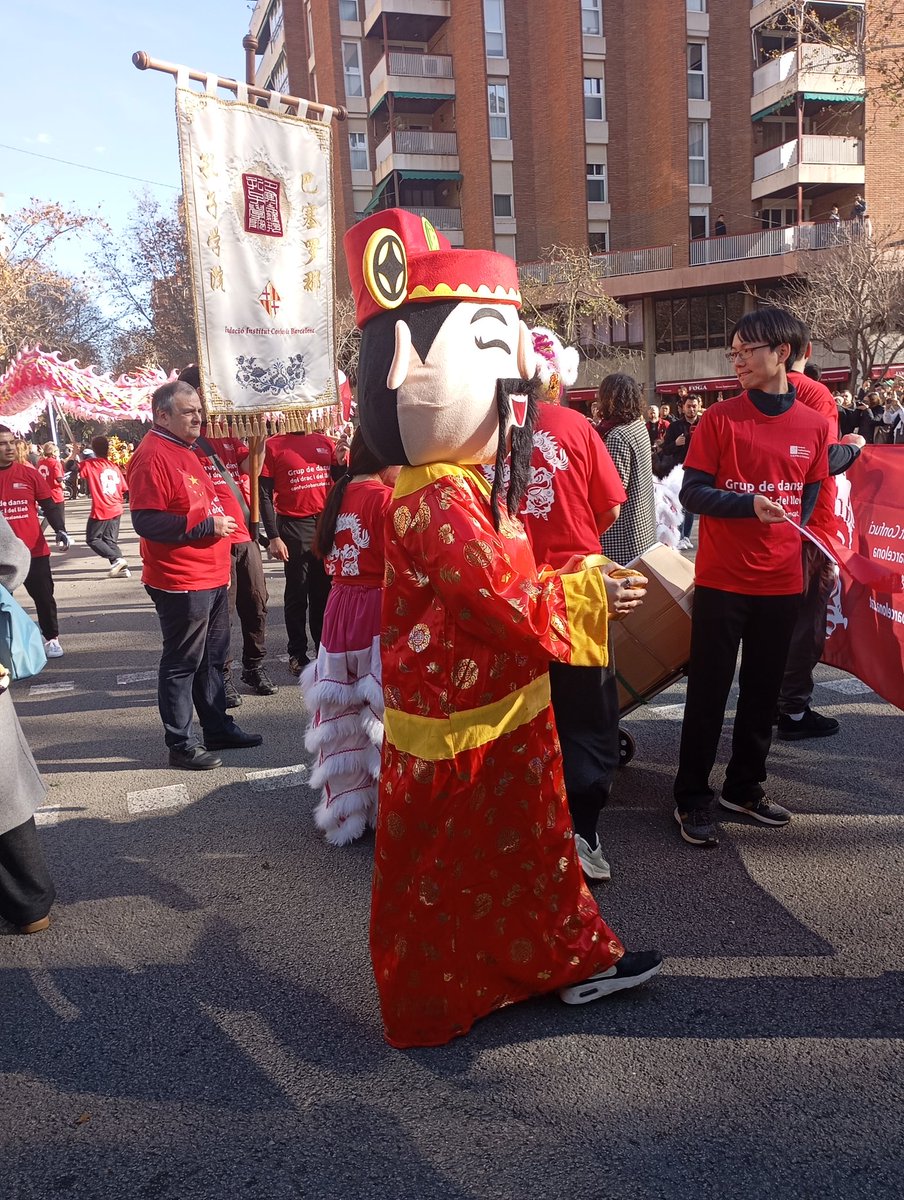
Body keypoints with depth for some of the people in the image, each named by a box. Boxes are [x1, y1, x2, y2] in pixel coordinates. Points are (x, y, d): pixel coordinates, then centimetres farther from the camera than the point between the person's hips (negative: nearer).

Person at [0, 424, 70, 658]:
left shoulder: (28, 473, -1)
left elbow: (49, 505, 3)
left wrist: (59, 530, -11)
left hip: (34, 550, 0)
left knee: (44, 597, 7)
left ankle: (51, 639, 23)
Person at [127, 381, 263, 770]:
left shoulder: (185, 451, 16)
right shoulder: (152, 456, -16)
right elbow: (147, 521, -24)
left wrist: (221, 522, 17)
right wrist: (207, 525, -21)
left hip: (211, 577, 10)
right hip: (181, 582, -10)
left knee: (213, 657, 17)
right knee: (182, 663, 0)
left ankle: (218, 728, 29)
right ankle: (181, 744, 11)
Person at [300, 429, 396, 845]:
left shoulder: (338, 496, 8)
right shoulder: (385, 499, -13)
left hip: (339, 610, 7)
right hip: (379, 612, -7)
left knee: (342, 714, 14)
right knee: (380, 709, 3)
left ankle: (343, 809, 26)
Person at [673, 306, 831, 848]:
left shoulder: (815, 426, 5)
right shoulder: (719, 419, -4)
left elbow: (810, 498, 15)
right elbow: (693, 493, -8)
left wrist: (792, 535, 1)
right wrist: (750, 505, -23)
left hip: (782, 580, 3)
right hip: (722, 580, -3)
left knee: (763, 690, 13)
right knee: (709, 691, 2)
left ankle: (745, 787, 30)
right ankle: (693, 798, 14)